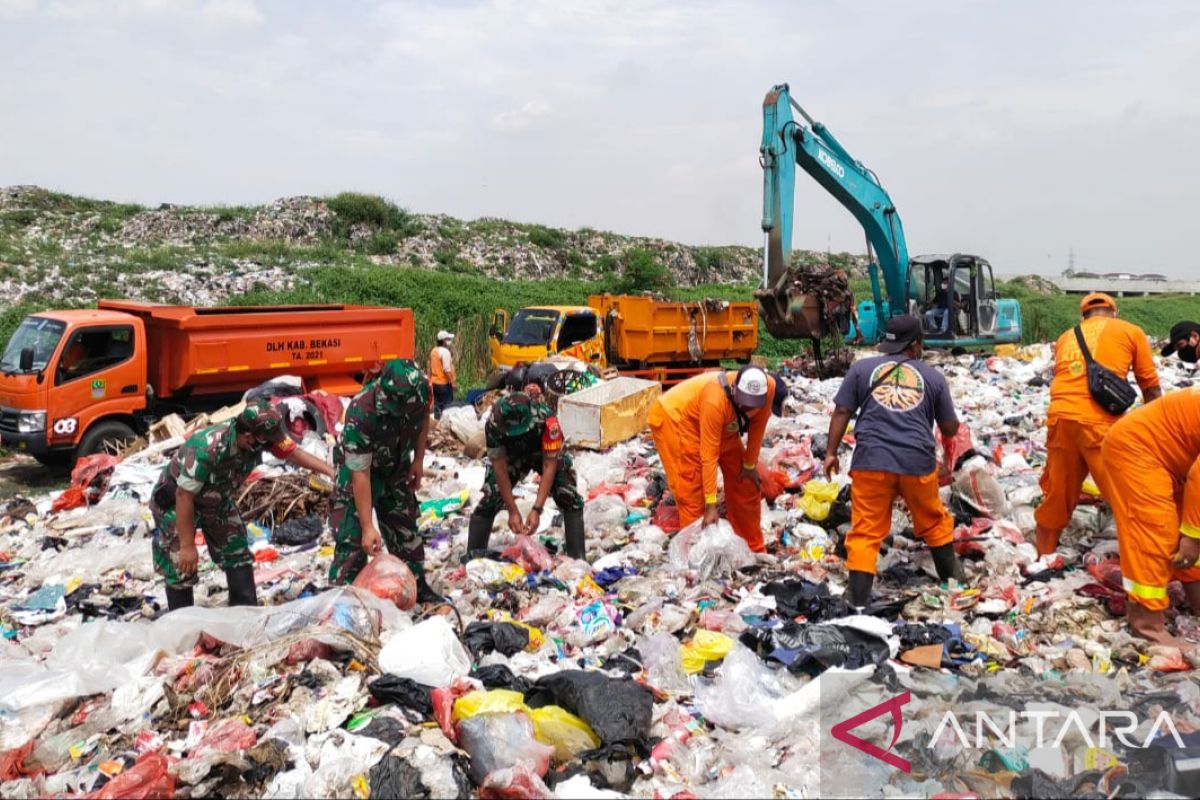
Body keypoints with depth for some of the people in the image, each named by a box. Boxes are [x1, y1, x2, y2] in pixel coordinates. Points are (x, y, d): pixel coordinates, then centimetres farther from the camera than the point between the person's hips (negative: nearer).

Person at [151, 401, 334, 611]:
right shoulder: (206, 449, -41)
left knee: (238, 556, 7)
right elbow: (184, 496, -33)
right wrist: (187, 546, -26)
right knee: (181, 566, -4)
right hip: (175, 501, -7)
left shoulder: (260, 438, -23)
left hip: (216, 499, 7)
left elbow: (293, 453, -11)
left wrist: (331, 471, -22)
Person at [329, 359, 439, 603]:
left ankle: (418, 587, 28)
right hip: (358, 468, -5)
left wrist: (418, 460, -4)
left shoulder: (421, 390, -27)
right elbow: (360, 473, -33)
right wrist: (368, 526, -31)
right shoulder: (360, 413, -40)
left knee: (406, 530, 13)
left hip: (396, 468, 5)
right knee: (352, 538, -9)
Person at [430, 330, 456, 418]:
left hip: (435, 383, 8)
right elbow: (447, 370, -20)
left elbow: (430, 368, 15)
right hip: (444, 383, -8)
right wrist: (452, 382, -16)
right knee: (447, 406, -2)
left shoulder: (433, 351, 10)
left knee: (437, 405, 13)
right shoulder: (445, 351, -15)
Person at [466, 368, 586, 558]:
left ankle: (578, 560, -4)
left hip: (546, 453, -1)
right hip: (511, 456, 1)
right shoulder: (493, 423, -37)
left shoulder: (546, 418, -42)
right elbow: (500, 468, -26)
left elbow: (549, 465, -32)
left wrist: (537, 509, -35)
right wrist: (513, 511, -24)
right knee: (488, 503, -8)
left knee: (571, 501, -13)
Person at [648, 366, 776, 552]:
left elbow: (757, 427, -7)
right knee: (692, 491, -14)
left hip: (724, 428, 7)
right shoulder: (716, 399, -41)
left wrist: (750, 464, 1)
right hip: (675, 417, -6)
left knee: (744, 483, 7)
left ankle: (754, 549, 21)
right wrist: (711, 505, -32)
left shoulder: (768, 387, -26)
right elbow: (709, 455, -36)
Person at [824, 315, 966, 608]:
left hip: (871, 461, -1)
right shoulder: (933, 376, 9)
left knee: (866, 529, 3)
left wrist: (831, 452, 10)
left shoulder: (862, 368, 7)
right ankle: (952, 575, 39)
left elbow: (842, 412, 4)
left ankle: (859, 596, 0)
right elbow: (950, 429, 15)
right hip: (918, 462, 1)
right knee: (933, 521, 23)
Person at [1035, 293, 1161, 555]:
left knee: (1055, 496, 16)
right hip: (1098, 420, -4)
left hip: (1059, 417, 5)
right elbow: (1151, 389, 16)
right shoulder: (1131, 331, 15)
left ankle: (1043, 557, 27)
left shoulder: (1067, 336, 26)